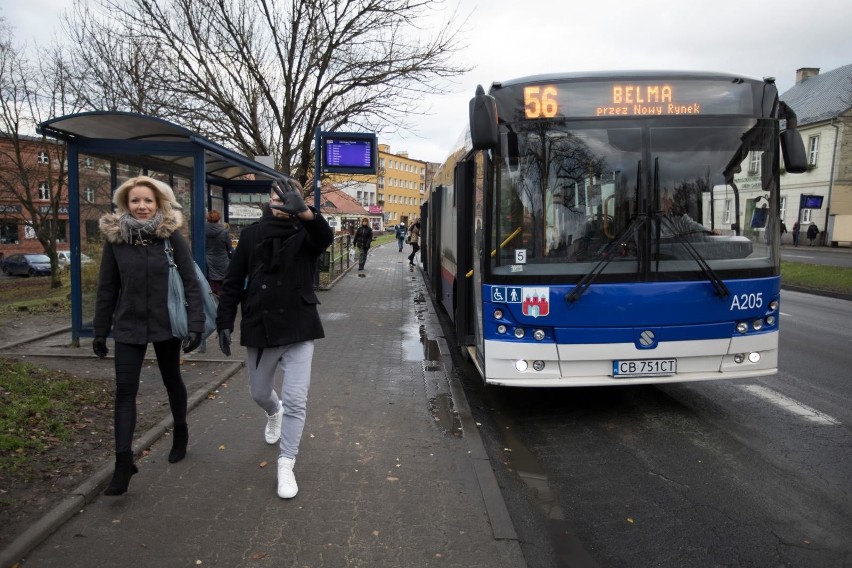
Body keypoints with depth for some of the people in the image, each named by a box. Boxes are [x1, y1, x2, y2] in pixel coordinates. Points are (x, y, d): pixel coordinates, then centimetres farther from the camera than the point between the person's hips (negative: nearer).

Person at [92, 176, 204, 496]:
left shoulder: (172, 236, -8)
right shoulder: (115, 237, -3)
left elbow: (191, 283, -8)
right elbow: (106, 288, 3)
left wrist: (196, 325, -15)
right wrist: (100, 332, 6)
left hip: (166, 324, -1)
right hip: (128, 326, 1)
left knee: (172, 381, 16)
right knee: (125, 392, -2)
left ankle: (180, 433, 39)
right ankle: (123, 462, 4)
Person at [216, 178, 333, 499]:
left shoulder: (304, 233, -5)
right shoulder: (252, 234, 2)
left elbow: (326, 237, -30)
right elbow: (233, 282, 4)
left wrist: (304, 212, -49)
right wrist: (225, 322, -2)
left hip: (298, 330, -3)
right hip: (259, 329, 3)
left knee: (296, 401, -4)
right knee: (260, 393, 22)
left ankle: (286, 466, 9)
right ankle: (274, 413, 57)